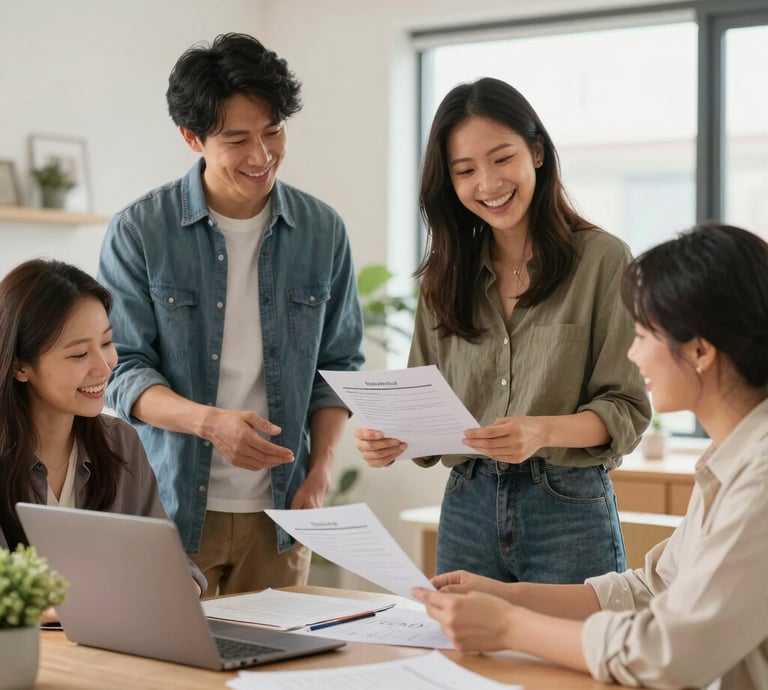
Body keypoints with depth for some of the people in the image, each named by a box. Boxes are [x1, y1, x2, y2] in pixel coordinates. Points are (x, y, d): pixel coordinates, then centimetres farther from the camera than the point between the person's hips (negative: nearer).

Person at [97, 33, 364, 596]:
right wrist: (208, 421, -24)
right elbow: (123, 370, -6)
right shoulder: (140, 232, -5)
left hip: (278, 511, 2)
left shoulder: (323, 232, 4)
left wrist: (321, 470, -4)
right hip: (170, 506, -2)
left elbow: (338, 365, 10)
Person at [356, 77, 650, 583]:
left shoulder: (602, 260, -6)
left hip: (570, 508, -4)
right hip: (467, 509, 4)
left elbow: (628, 409, -8)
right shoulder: (447, 275, 8)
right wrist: (392, 437, -11)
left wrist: (545, 431, -25)